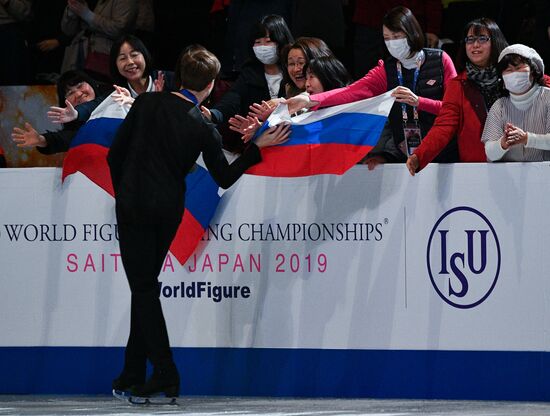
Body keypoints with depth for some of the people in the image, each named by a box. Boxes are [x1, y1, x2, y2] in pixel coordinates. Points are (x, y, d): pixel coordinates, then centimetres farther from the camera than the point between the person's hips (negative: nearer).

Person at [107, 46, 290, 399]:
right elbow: (225, 177, 3)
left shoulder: (147, 104, -6)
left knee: (143, 287, 0)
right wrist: (258, 147, 9)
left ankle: (165, 373, -7)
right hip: (169, 210, 2)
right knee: (146, 285, 15)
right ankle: (134, 371, 18)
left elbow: (115, 155, -2)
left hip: (134, 207, -2)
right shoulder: (203, 128, -6)